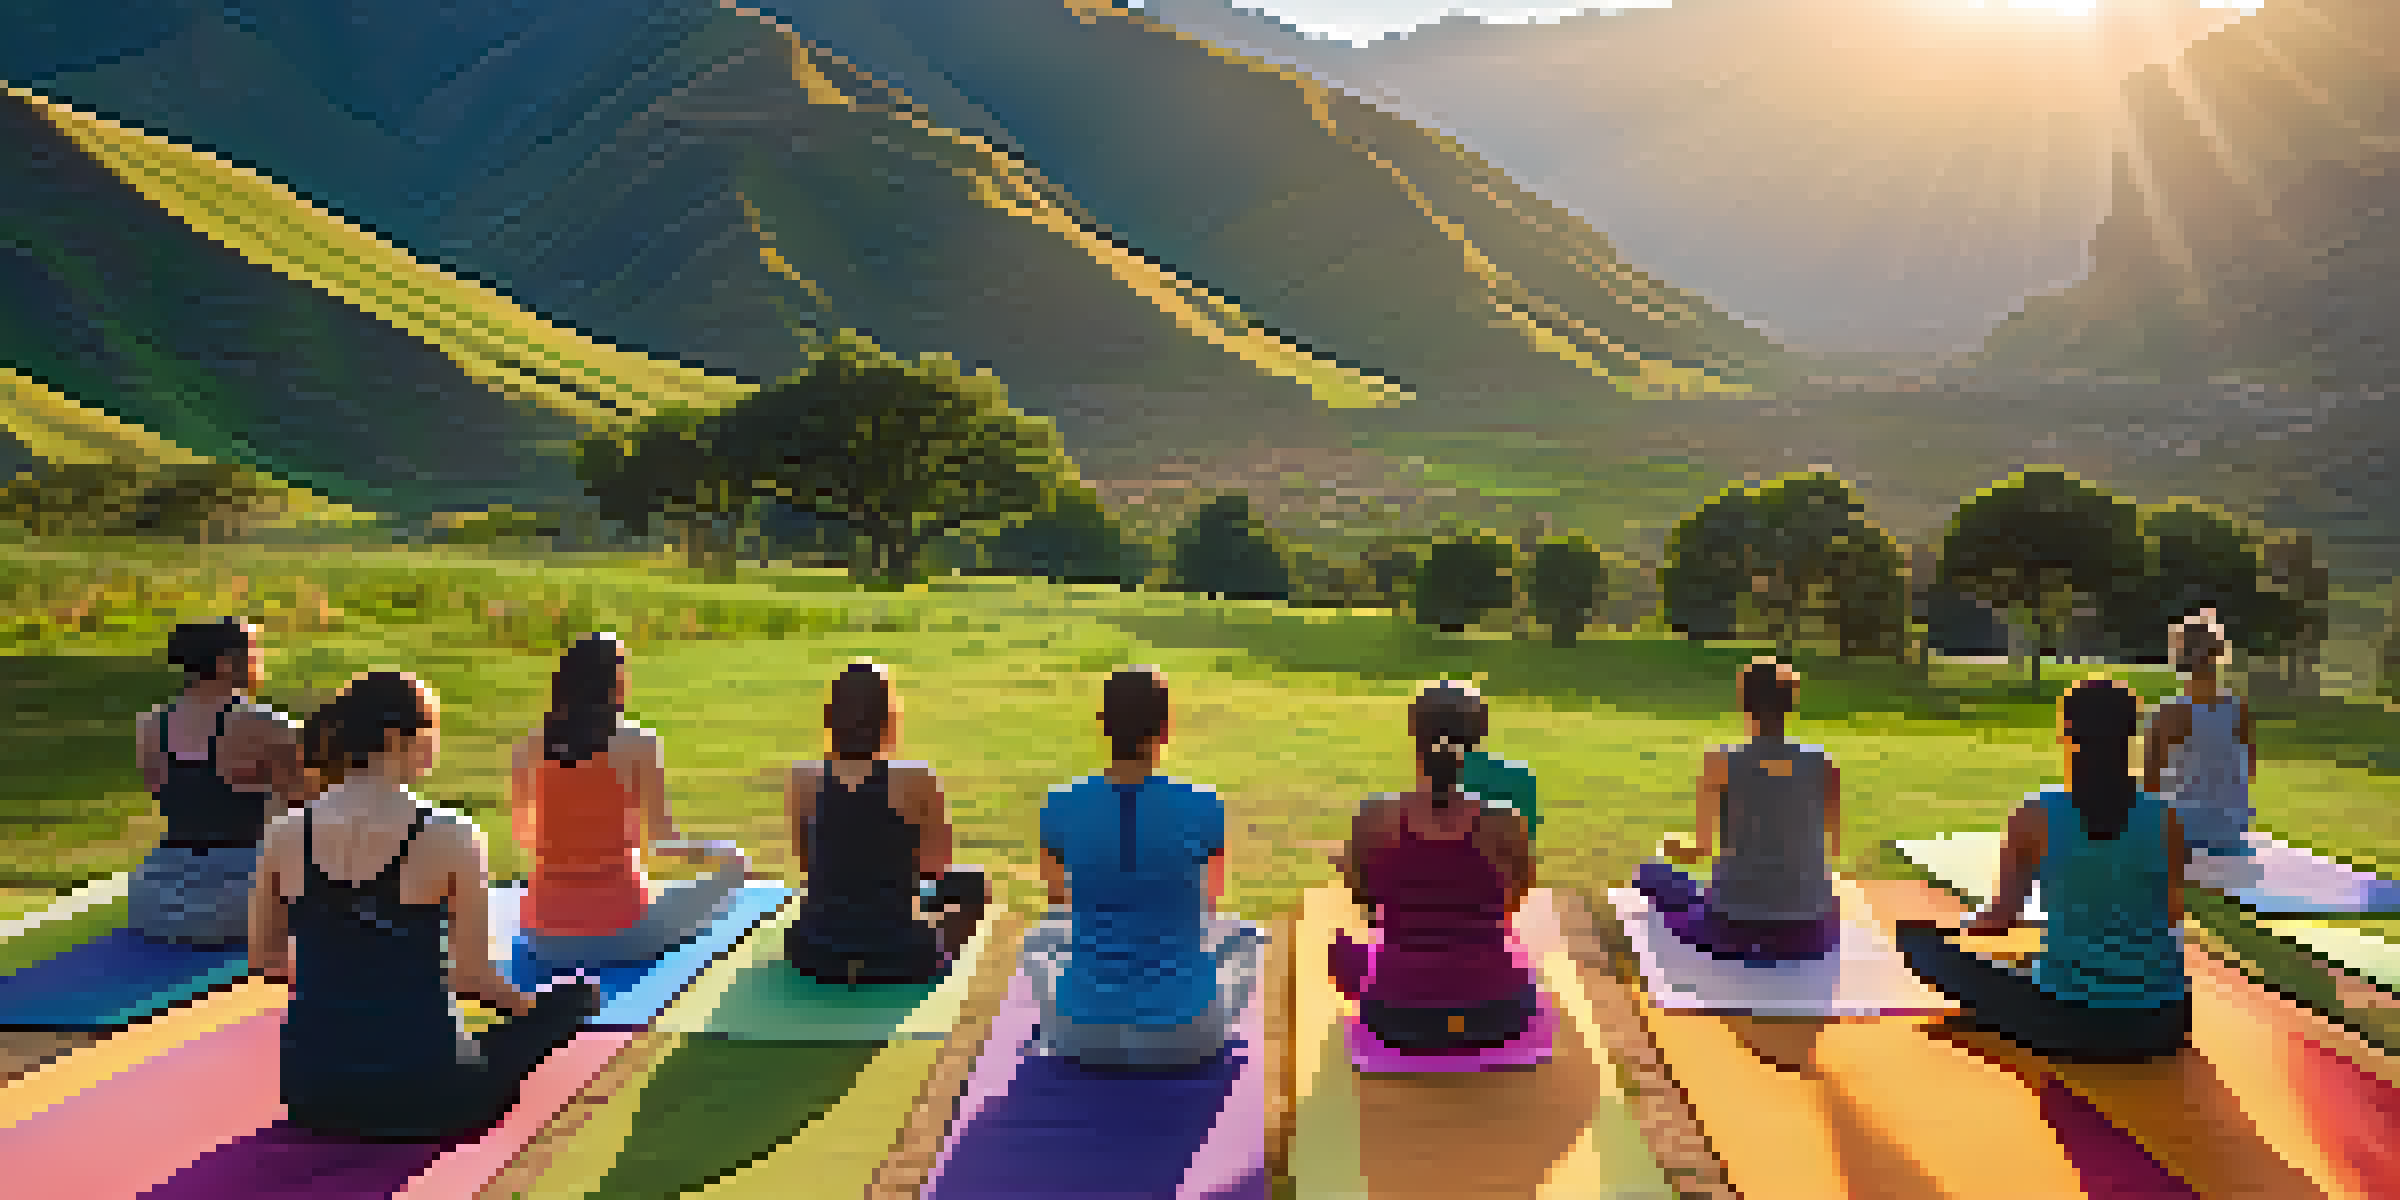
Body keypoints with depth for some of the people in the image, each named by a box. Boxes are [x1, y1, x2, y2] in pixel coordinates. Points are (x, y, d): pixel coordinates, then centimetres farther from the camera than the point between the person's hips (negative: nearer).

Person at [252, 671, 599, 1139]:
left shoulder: (286, 834, -3)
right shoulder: (449, 839, -15)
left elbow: (262, 956, 9)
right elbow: (473, 977, -12)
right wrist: (528, 1003, 9)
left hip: (311, 1094, 6)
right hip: (416, 1092, -5)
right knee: (571, 1000, 17)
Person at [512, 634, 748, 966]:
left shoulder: (528, 746, 1)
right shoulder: (638, 744, -11)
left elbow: (523, 836, 15)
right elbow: (664, 840, -6)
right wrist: (702, 852, 16)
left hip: (545, 937, 4)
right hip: (617, 934, -4)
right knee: (733, 866, 18)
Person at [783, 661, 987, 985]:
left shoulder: (802, 780, -7)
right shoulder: (917, 782, -16)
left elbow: (804, 860, 8)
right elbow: (937, 865, -2)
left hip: (816, 957, 3)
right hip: (897, 961, -3)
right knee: (971, 884, 25)